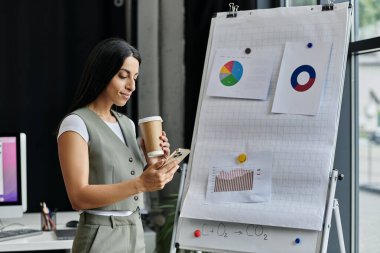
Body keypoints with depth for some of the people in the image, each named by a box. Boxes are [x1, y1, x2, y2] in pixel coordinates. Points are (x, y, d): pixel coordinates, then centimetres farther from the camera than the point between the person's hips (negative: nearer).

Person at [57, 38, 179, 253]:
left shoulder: (127, 124, 10)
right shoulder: (76, 124, -11)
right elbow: (79, 197, -20)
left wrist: (152, 165, -3)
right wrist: (141, 183, -28)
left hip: (136, 234, 7)